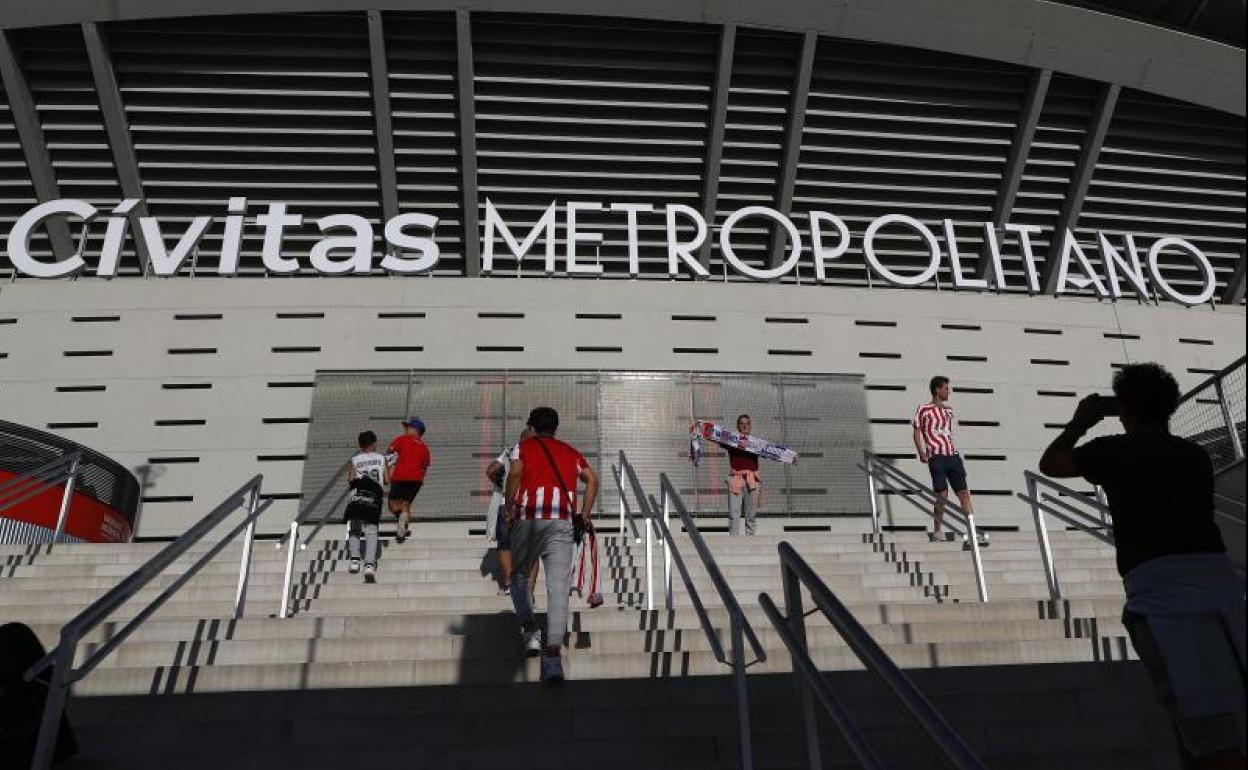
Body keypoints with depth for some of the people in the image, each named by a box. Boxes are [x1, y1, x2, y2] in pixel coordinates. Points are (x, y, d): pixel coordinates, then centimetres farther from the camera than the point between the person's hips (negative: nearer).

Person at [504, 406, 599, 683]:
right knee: (558, 587, -6)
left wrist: (509, 509, 2)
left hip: (528, 519, -1)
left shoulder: (524, 446, 14)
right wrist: (583, 516, 14)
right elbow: (592, 479, 12)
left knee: (519, 575, 20)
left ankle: (529, 630, 5)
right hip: (563, 522, 1)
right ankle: (553, 654, -17)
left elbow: (515, 474, -5)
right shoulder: (570, 452, 23)